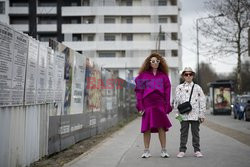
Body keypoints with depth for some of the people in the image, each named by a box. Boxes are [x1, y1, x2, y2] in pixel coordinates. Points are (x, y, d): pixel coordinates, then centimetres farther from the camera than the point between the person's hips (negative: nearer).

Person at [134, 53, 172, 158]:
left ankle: (163, 151, 4)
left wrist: (167, 106, 0)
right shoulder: (143, 75, 7)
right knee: (147, 128, 1)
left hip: (159, 104, 0)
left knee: (161, 127, -3)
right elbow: (139, 91, 4)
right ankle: (146, 151, 9)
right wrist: (140, 106, -4)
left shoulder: (163, 76, 11)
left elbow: (167, 92, 8)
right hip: (147, 104, 0)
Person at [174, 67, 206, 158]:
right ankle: (182, 150, 8)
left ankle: (197, 150, 11)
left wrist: (202, 115, 2)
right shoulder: (179, 88, 9)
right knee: (183, 133, 3)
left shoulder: (197, 88, 8)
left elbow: (202, 101, 6)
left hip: (195, 115, 0)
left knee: (195, 133, 4)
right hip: (184, 115, 0)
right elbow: (176, 101, 10)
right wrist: (177, 113, 3)